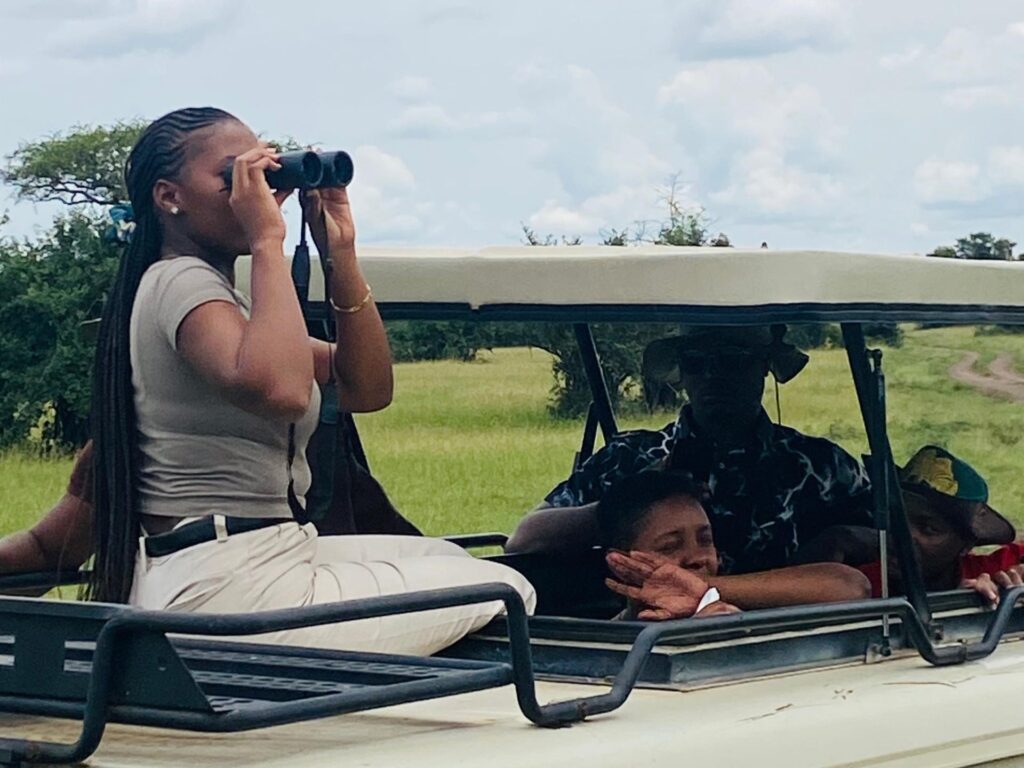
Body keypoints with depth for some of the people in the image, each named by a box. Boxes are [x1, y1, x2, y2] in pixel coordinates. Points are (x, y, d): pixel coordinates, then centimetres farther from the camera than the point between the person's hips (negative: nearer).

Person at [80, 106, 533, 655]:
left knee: (448, 559, 27)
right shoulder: (182, 281, -12)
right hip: (226, 587, -11)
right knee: (507, 590, -6)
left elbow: (366, 389, 12)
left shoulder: (212, 291, 19)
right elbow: (280, 388, -34)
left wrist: (341, 255, 3)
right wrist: (268, 241, -23)